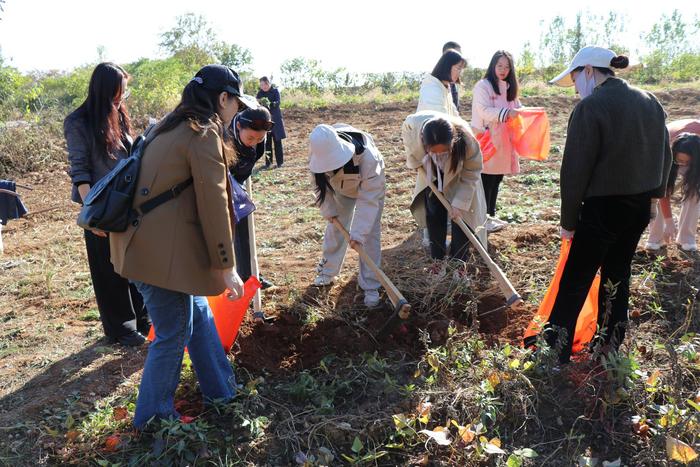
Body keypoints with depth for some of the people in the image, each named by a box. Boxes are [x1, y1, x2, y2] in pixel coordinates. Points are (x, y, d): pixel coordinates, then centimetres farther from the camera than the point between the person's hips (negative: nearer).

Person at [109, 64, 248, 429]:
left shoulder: (173, 126, 16)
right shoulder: (205, 133, -13)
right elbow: (213, 205, -16)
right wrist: (226, 267, -9)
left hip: (143, 242, 10)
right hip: (160, 252, -10)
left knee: (198, 314, 20)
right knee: (173, 334, 6)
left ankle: (221, 391, 35)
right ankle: (152, 418, 24)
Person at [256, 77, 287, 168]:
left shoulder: (275, 90, -4)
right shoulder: (261, 92, 6)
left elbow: (278, 102, -16)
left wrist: (270, 104, -35)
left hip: (275, 118, -3)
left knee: (277, 140, 1)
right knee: (267, 141, 3)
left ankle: (279, 162, 8)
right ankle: (268, 162, 11)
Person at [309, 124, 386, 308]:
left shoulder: (367, 156, -45)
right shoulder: (319, 153, -32)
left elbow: (368, 198, -40)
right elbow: (321, 183, -13)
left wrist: (358, 232, -41)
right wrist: (328, 209, -11)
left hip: (371, 186, -4)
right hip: (342, 187, 4)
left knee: (369, 233, -7)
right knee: (335, 226, 11)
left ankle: (370, 287, 2)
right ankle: (327, 270, 31)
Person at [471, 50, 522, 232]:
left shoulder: (509, 87, 16)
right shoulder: (483, 85, -10)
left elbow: (517, 108, 16)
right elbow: (484, 111, -20)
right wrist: (506, 113, -32)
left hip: (502, 140, 8)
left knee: (496, 180, 13)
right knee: (486, 181, -4)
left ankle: (491, 215, 24)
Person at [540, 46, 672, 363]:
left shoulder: (590, 107, -16)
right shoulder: (650, 102, 8)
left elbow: (575, 170, -17)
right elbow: (664, 156, 16)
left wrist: (568, 220, -9)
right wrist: (653, 195, 24)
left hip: (603, 207, -7)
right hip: (640, 206, 7)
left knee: (575, 279, 2)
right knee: (618, 272, 19)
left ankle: (556, 349, 9)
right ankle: (610, 343, 30)